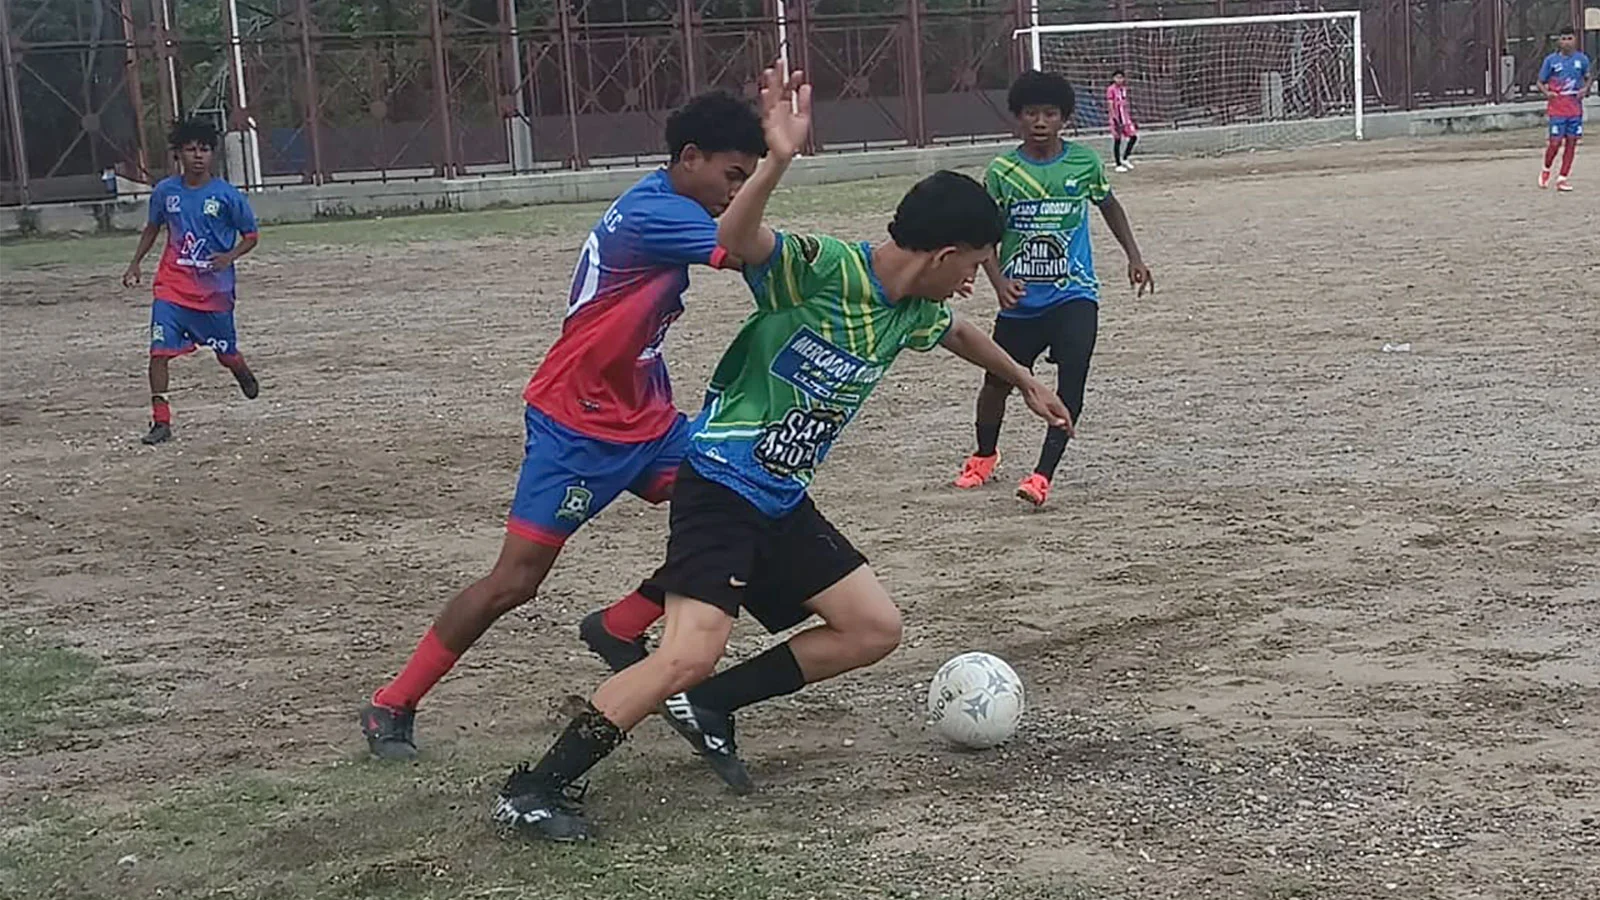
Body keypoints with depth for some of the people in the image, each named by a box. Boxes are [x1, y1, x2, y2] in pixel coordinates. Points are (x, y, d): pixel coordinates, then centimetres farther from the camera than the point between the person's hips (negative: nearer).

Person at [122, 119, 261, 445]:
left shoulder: (226, 195, -8)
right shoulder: (165, 191, 1)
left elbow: (251, 236, 1)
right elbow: (152, 228, 18)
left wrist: (230, 256, -17)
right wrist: (135, 264, 11)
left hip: (215, 289, -2)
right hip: (172, 287, 2)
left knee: (226, 353, 13)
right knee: (159, 350, -12)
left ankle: (246, 377, 49)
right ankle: (161, 421, -6)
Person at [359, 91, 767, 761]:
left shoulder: (665, 208, 7)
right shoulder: (653, 213, -22)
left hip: (642, 417, 9)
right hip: (577, 425, -9)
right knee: (515, 580, -7)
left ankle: (621, 629, 12)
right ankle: (392, 707, 8)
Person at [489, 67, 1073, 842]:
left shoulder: (911, 311, 7)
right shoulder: (822, 269, -19)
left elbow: (959, 335, 31)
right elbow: (735, 241, -39)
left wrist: (1026, 383, 44)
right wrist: (778, 162, -55)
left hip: (784, 502, 9)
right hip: (721, 483, -9)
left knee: (874, 629, 6)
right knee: (690, 654, -22)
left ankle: (708, 704, 12)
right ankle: (531, 789, -11)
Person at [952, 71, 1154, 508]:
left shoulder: (1084, 161, -1)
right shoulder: (1002, 170, -5)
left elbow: (1109, 205, 18)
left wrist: (1134, 257, 12)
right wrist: (999, 282, -15)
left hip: (1074, 294, -1)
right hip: (1022, 300, 1)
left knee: (1072, 381, -18)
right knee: (998, 381, 12)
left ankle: (1043, 475, -14)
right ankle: (984, 456, 40)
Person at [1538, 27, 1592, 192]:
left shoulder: (1582, 59, 4)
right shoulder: (1551, 60, -3)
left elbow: (1589, 77, 17)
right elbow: (1540, 82, 3)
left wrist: (1586, 88, -4)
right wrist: (1547, 93, -16)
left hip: (1575, 108, 3)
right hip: (1557, 108, -3)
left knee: (1572, 141, 2)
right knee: (1556, 141, -9)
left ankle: (1562, 178, 11)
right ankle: (1546, 170, 19)